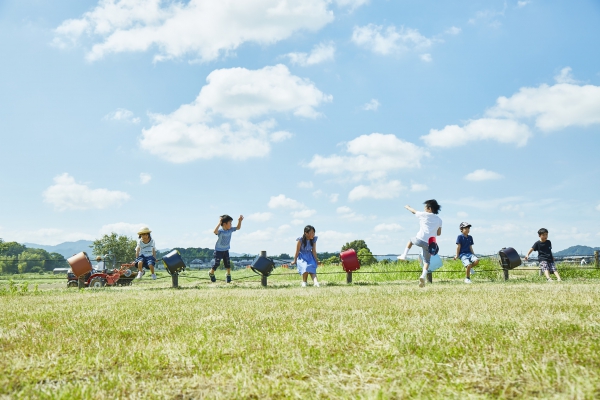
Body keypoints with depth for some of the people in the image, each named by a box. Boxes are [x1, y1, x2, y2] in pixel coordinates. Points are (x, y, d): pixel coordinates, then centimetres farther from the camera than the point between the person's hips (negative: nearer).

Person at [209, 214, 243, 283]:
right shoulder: (220, 231, -26)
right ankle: (211, 273, 27)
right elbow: (215, 232, -48)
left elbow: (238, 228, 6)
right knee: (217, 263, 2)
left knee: (227, 263, 4)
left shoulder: (230, 230, -6)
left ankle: (228, 274, 22)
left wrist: (240, 221, -10)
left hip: (226, 250, 5)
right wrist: (219, 223, -53)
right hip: (219, 250, -5)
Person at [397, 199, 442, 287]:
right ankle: (423, 276, -12)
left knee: (411, 240, 32)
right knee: (426, 261, 11)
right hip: (430, 243, 2)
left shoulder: (424, 215, 3)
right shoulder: (439, 219, 13)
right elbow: (439, 233, 18)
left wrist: (407, 207, 40)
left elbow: (414, 211, 21)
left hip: (420, 239, -2)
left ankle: (404, 255, 27)